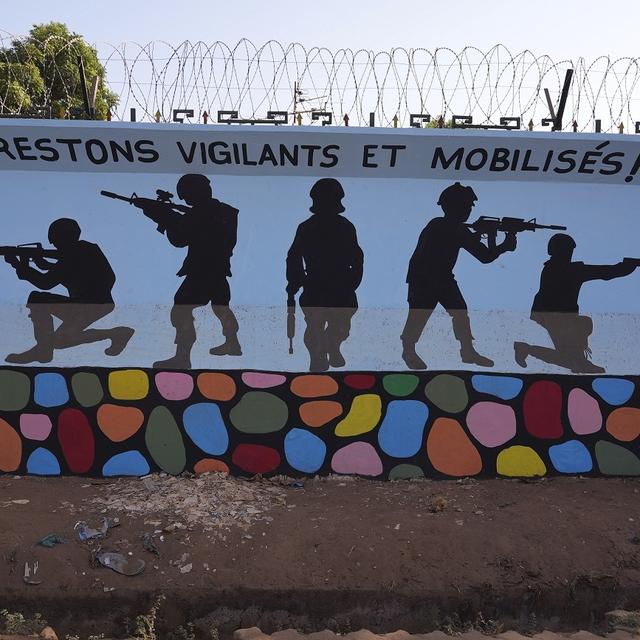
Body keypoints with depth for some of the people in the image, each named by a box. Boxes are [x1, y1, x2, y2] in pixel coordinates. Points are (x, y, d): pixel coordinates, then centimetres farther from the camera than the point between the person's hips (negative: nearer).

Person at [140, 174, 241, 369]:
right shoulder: (224, 211, 10)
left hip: (201, 272, -9)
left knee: (181, 312, -6)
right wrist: (165, 212, 11)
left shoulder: (200, 213, -17)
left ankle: (182, 358, -7)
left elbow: (179, 238, -12)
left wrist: (165, 214, 1)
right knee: (221, 308, 25)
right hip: (219, 270, 9)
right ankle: (232, 345, 37)